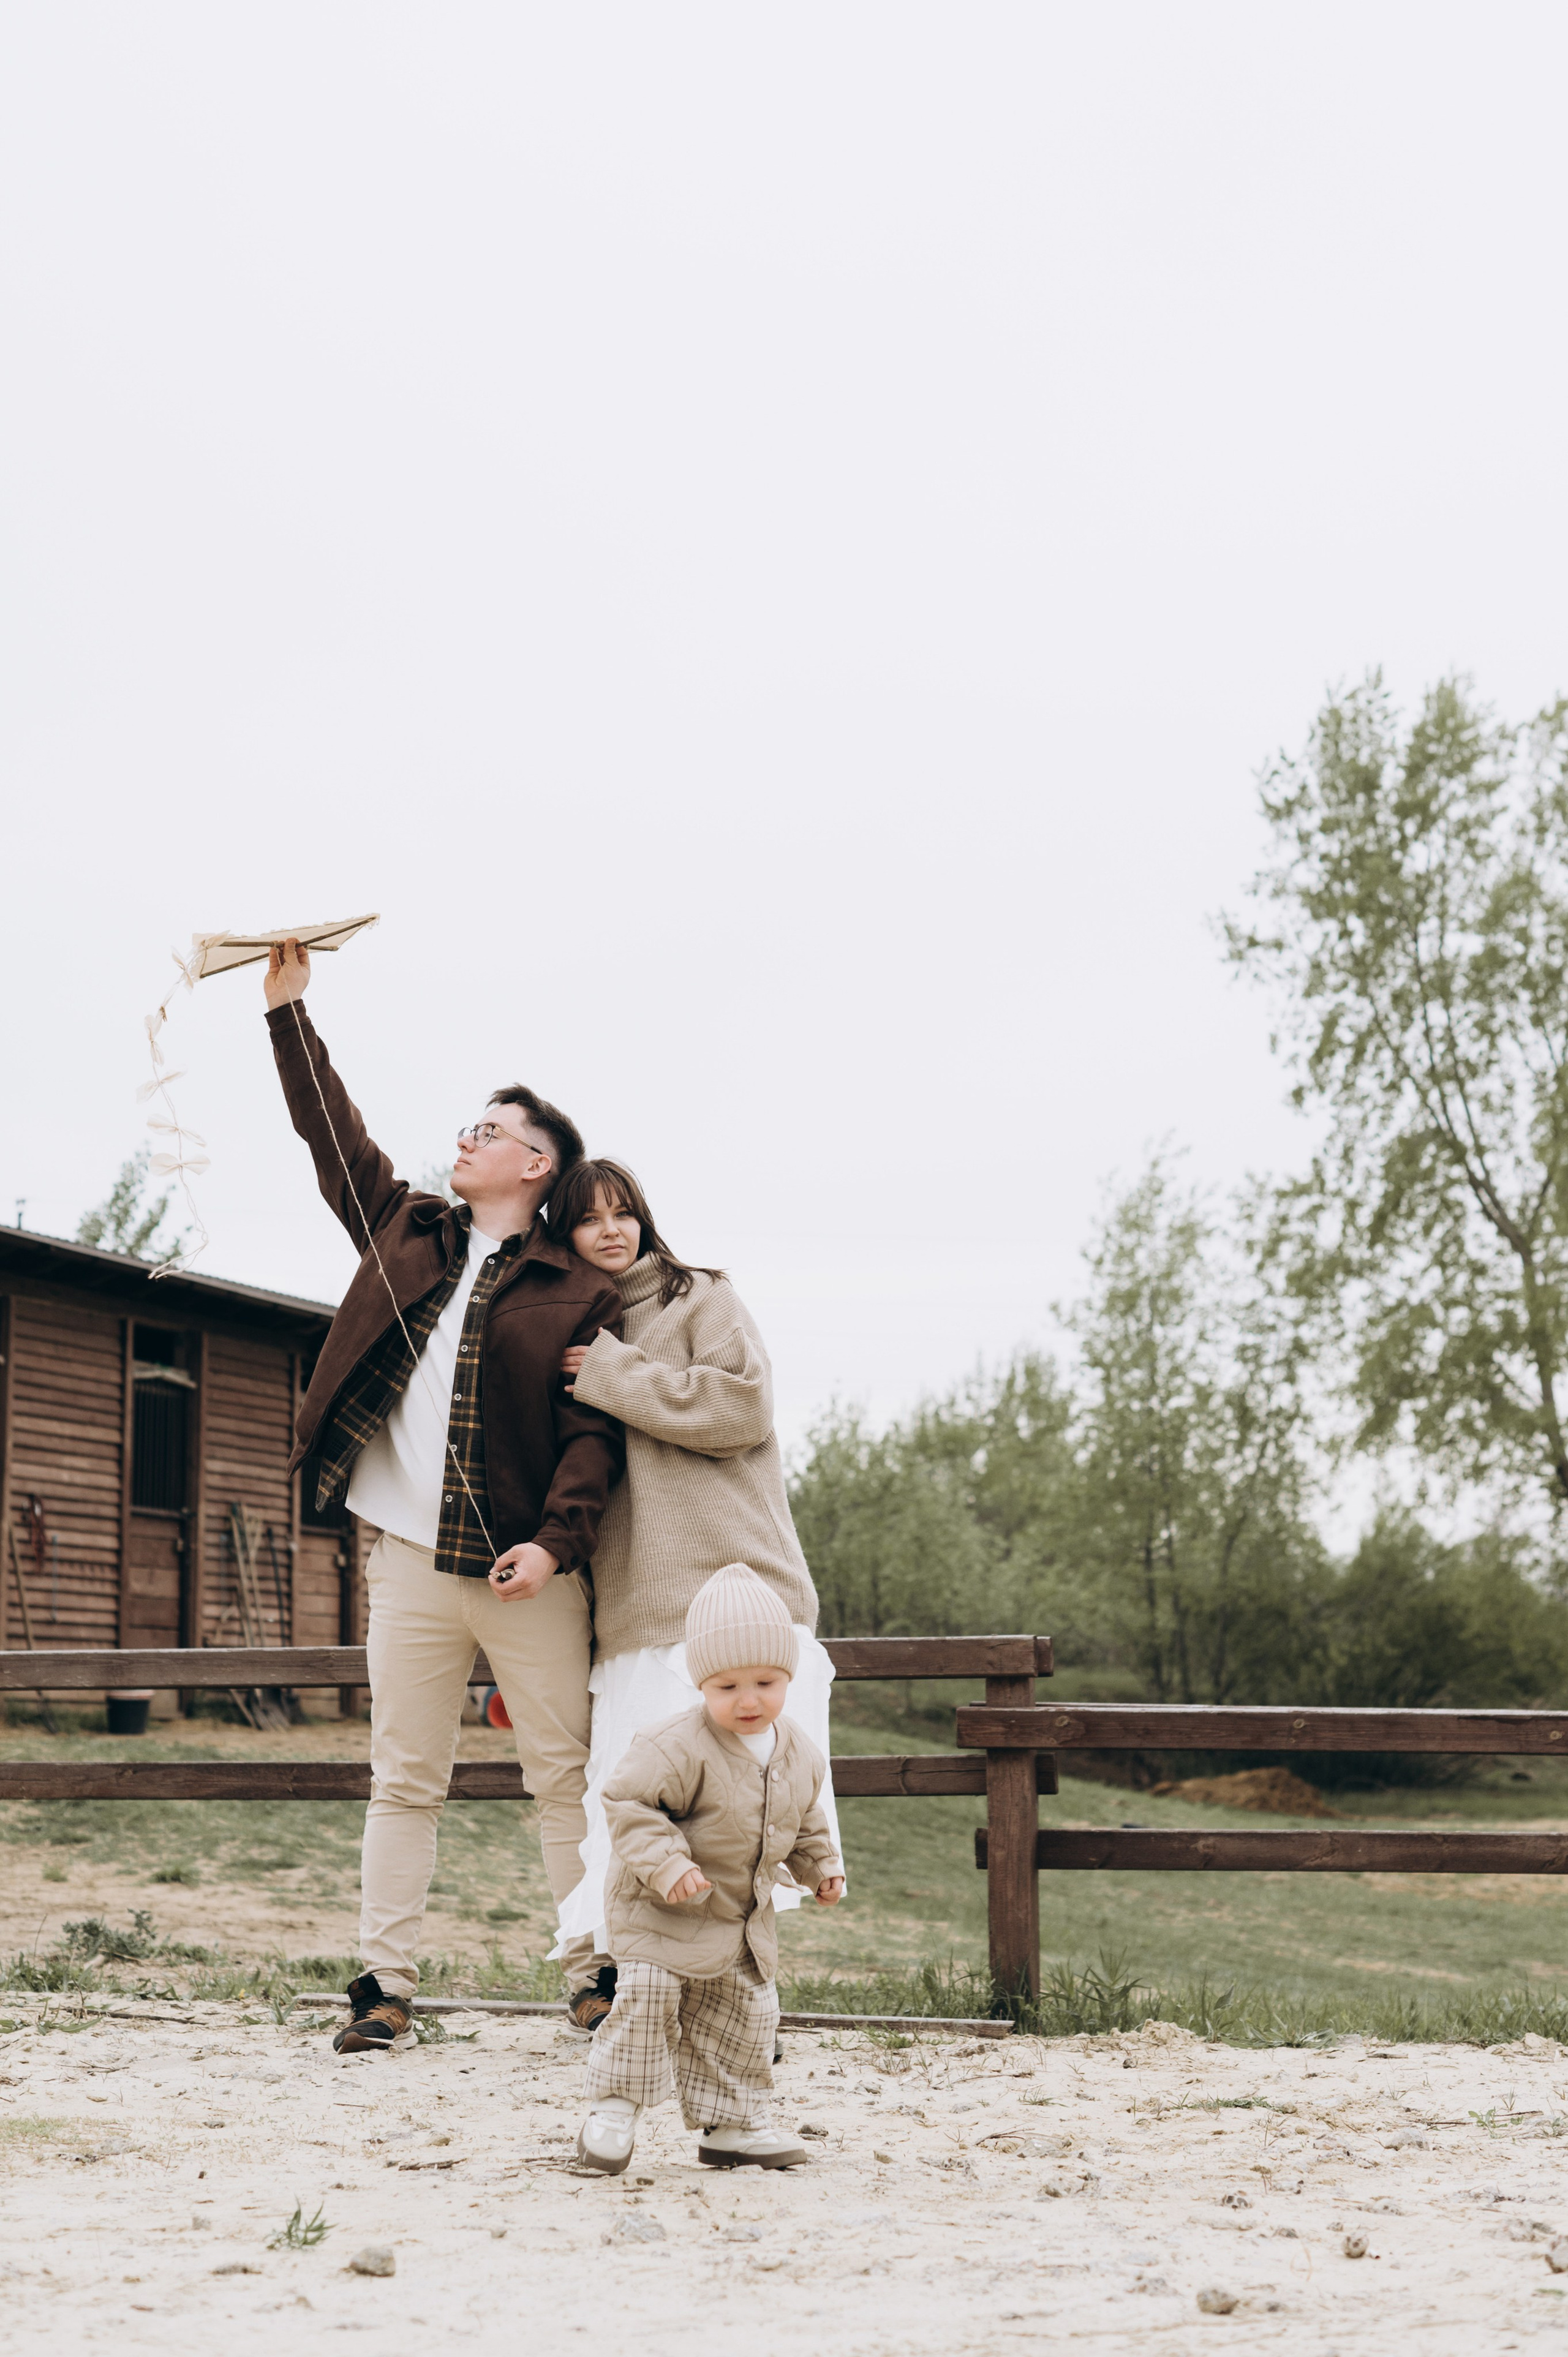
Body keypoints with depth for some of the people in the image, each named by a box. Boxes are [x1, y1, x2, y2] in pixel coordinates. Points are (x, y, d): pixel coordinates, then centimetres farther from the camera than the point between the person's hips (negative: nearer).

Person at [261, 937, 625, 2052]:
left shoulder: (582, 1291, 0)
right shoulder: (408, 1231, 14)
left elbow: (594, 1431, -5)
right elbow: (334, 1135, 20)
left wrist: (555, 1540, -18)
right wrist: (290, 1011, 18)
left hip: (527, 1572, -3)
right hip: (411, 1562, 4)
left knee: (567, 1775, 1)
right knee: (404, 1781, 5)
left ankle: (600, 1970, 7)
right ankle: (386, 1982, 10)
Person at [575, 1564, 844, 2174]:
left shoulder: (799, 1757, -1)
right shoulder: (680, 1748, -26)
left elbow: (806, 1820, 18)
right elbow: (629, 1801, -26)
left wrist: (822, 1865, 9)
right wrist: (666, 1865, -33)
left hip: (742, 1917, 7)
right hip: (661, 1909, -6)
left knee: (747, 2012, 9)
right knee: (648, 1996, -18)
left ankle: (732, 2124, 23)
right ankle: (614, 2107, -1)